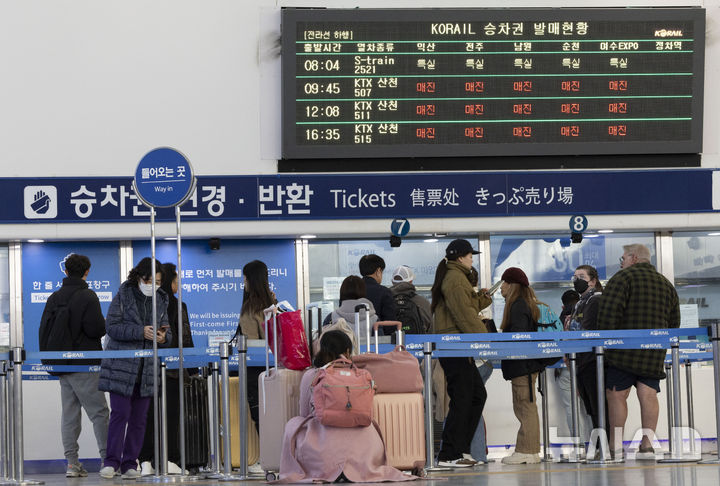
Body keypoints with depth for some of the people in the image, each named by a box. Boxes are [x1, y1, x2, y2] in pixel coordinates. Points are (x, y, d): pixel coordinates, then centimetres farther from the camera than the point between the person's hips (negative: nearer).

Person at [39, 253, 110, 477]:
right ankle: (107, 458, -5)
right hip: (85, 365, -6)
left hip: (61, 365, 6)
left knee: (69, 414, 7)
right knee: (99, 411, -1)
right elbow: (96, 329, -16)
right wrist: (106, 324, 5)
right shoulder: (87, 297, -11)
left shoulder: (54, 298, 8)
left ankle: (72, 462, 4)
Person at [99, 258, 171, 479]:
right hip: (121, 365, -4)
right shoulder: (123, 296, -2)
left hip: (147, 368, 4)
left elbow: (167, 332, 15)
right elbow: (111, 326, -10)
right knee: (120, 412, -10)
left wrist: (163, 337, -9)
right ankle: (112, 461, -5)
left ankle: (130, 464, 10)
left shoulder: (160, 301, 10)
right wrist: (141, 332, -19)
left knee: (139, 417, 4)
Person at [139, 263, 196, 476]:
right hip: (173, 369, -3)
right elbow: (185, 340, -4)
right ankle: (170, 461, 1)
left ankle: (146, 462, -1)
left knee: (149, 414, 5)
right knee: (171, 415, 3)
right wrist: (193, 370, 3)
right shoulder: (177, 307, -6)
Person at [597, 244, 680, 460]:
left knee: (617, 395, -1)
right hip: (654, 353, 5)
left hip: (623, 352, -5)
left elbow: (608, 312, -12)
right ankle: (647, 443, -7)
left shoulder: (623, 278, -2)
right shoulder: (666, 284, 20)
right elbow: (674, 322, 20)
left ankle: (615, 445, -2)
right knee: (648, 394, 0)